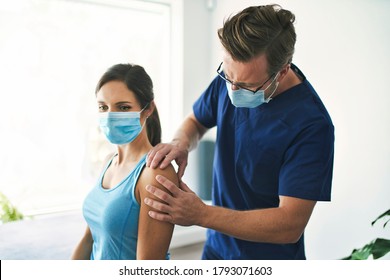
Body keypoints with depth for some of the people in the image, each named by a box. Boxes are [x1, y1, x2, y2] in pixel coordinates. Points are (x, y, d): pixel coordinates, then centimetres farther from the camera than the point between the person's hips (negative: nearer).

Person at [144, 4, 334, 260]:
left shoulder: (312, 125, -28)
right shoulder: (231, 77, -10)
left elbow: (290, 224, -28)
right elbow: (196, 121, 7)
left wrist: (201, 214, -33)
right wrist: (181, 143, -16)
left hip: (269, 256, -5)